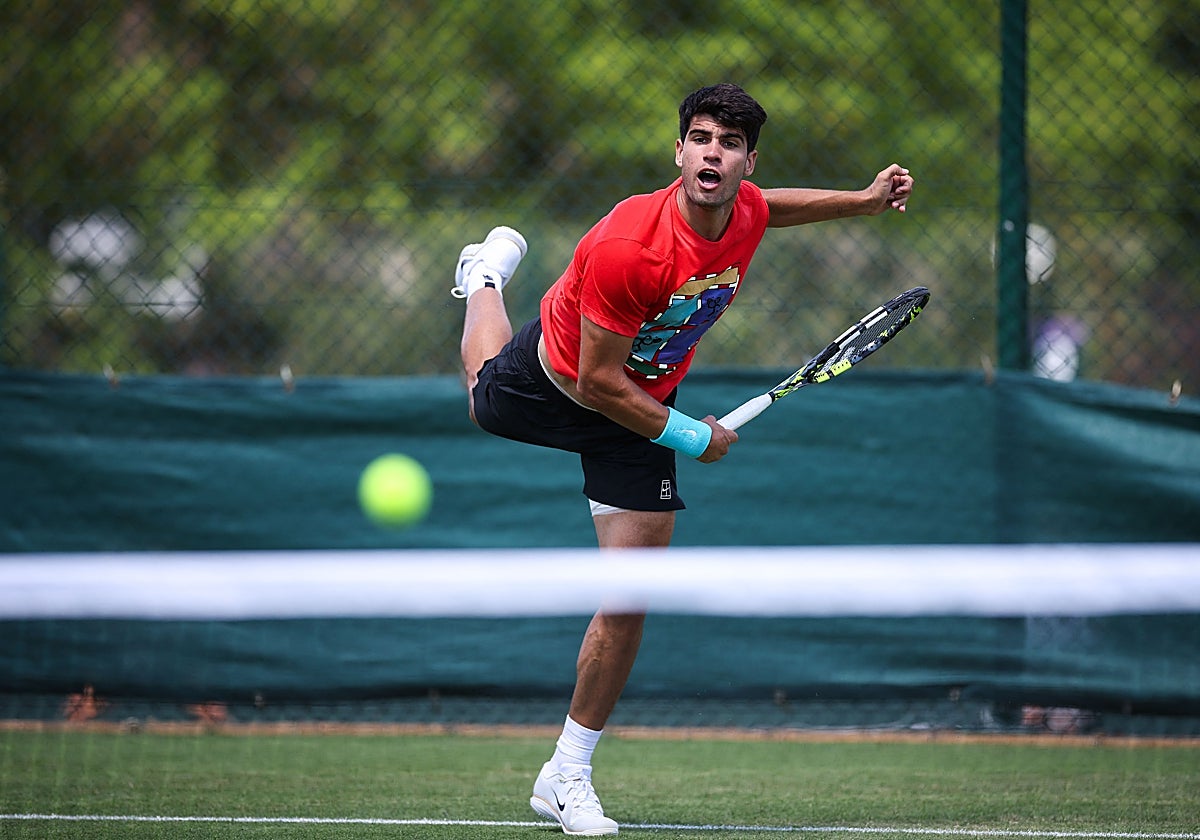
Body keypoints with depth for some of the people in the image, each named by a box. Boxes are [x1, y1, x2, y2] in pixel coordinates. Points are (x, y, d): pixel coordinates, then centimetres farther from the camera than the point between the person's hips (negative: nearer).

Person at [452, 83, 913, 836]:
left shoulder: (748, 214, -21)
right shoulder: (627, 249, -40)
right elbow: (596, 383, -32)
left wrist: (862, 201, 4)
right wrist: (689, 437, -25)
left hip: (641, 406, 4)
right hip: (553, 378, -3)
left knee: (627, 603, -4)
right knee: (484, 394, 34)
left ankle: (567, 775, 10)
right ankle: (490, 273, 64)